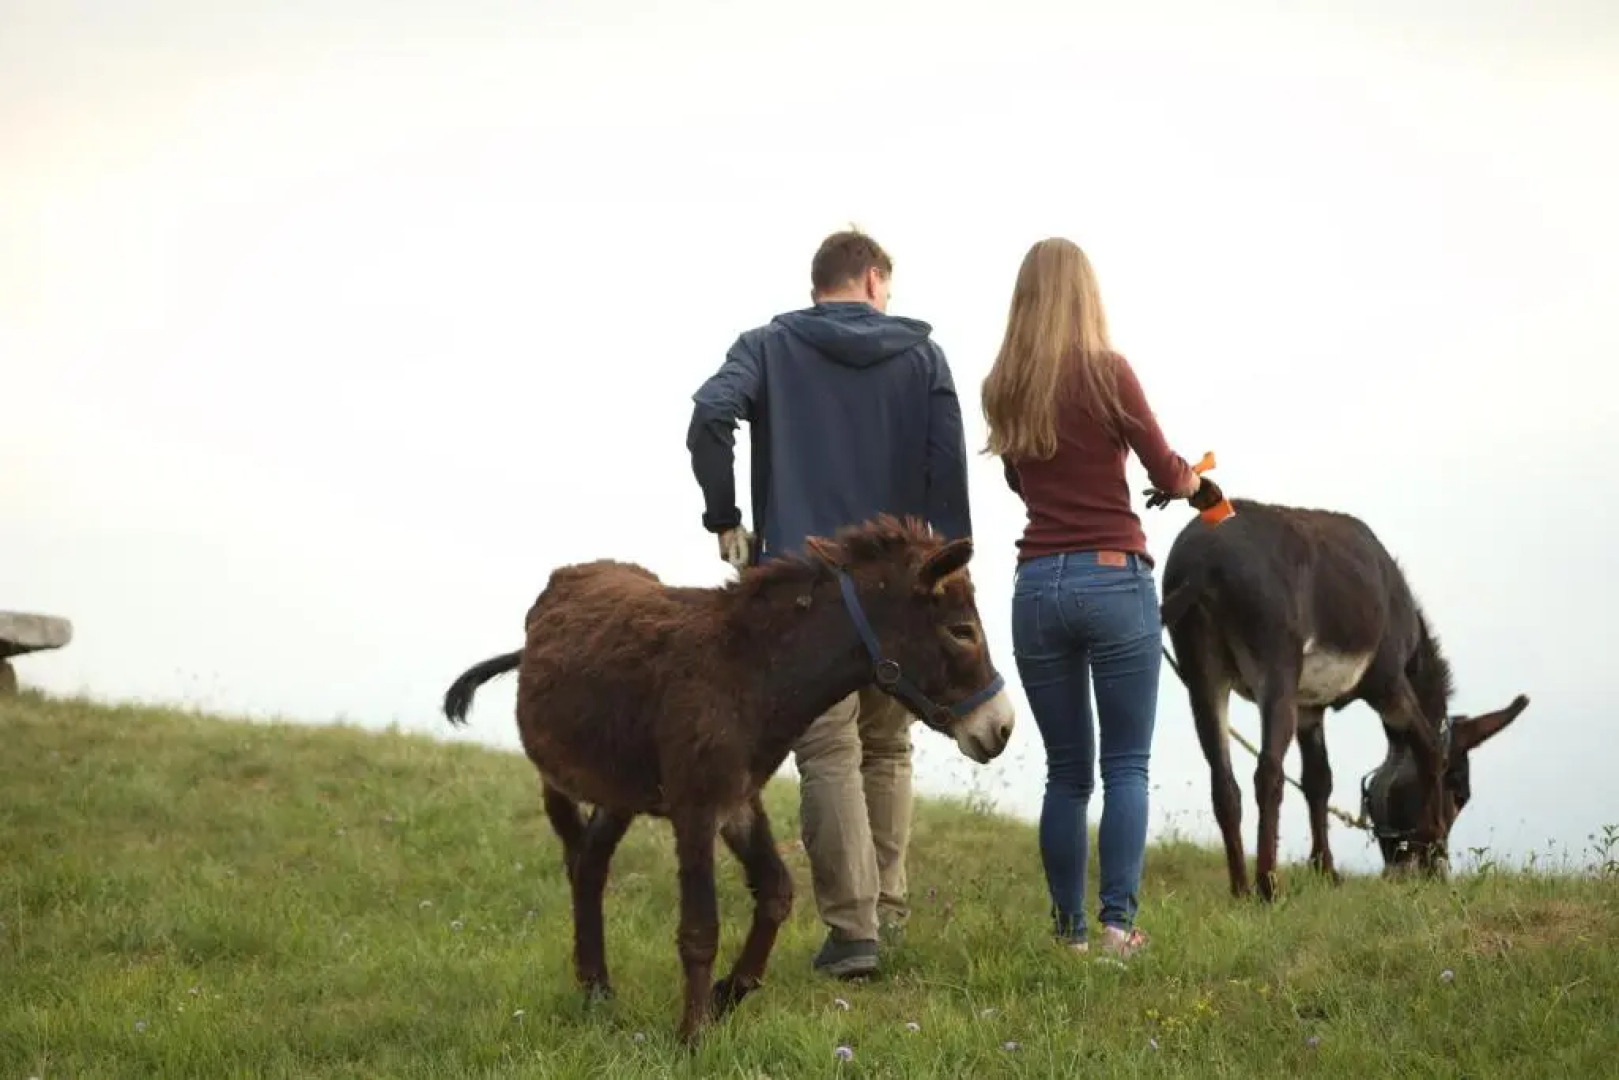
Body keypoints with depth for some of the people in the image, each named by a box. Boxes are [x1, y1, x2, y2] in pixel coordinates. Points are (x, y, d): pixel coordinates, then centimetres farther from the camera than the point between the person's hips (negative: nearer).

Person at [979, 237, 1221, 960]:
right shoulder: (1106, 372, -8)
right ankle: (1118, 921, -10)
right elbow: (1167, 473, -2)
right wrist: (1201, 486, 18)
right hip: (1114, 578, -4)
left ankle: (1070, 931, 8)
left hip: (1037, 587, 4)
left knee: (1066, 771, 10)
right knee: (1126, 765, 1)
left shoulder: (1002, 388, 6)